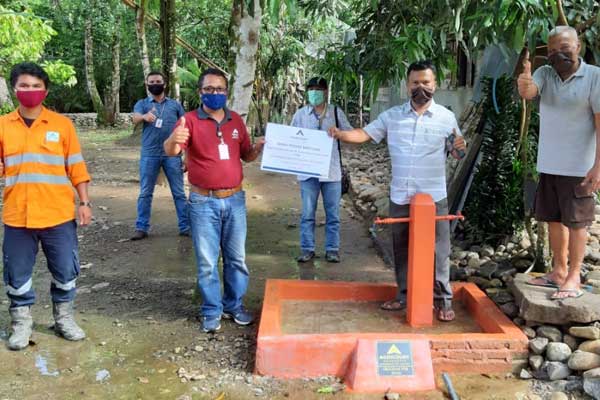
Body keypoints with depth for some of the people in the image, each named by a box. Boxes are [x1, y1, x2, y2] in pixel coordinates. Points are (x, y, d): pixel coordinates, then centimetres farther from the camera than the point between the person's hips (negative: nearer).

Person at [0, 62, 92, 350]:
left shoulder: (62, 124, 0)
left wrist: (84, 202, -1)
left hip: (58, 215, -1)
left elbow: (76, 167, 2)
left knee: (65, 271, 10)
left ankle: (64, 319, 30)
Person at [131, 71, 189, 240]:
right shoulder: (142, 104, 7)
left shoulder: (175, 104, 9)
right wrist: (144, 116, -40)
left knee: (179, 193, 4)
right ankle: (141, 227, 12)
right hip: (149, 155, 0)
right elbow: (135, 118, -15)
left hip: (172, 155, 0)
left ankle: (185, 226, 11)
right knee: (145, 193, 4)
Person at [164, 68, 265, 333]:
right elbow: (170, 151, -20)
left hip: (234, 200, 4)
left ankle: (234, 305, 29)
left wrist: (258, 148, -7)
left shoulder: (236, 120, 7)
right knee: (207, 262, 5)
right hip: (204, 202, -3)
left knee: (236, 258, 13)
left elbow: (246, 156, 15)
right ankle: (212, 311, 19)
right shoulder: (191, 120, -6)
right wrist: (174, 140, -43)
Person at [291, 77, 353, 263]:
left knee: (332, 214, 6)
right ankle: (307, 249, 15)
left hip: (331, 170, 0)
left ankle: (332, 249, 16)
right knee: (307, 213, 6)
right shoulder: (300, 114, 4)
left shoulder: (336, 112, 3)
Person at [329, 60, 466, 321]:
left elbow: (456, 154, 4)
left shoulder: (446, 117, 0)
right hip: (400, 197, 3)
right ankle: (404, 295, 27)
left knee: (438, 249, 2)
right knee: (401, 248, 13)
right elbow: (366, 133, 0)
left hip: (433, 197, -2)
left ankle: (443, 299, 13)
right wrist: (340, 134, -17)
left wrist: (459, 148, -20)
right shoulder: (392, 115, 4)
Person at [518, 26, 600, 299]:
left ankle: (574, 278, 10)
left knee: (576, 222, 2)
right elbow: (528, 93, -17)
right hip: (548, 164, 6)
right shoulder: (545, 74, 3)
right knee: (554, 219, 14)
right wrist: (524, 84, -42)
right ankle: (559, 271, 27)